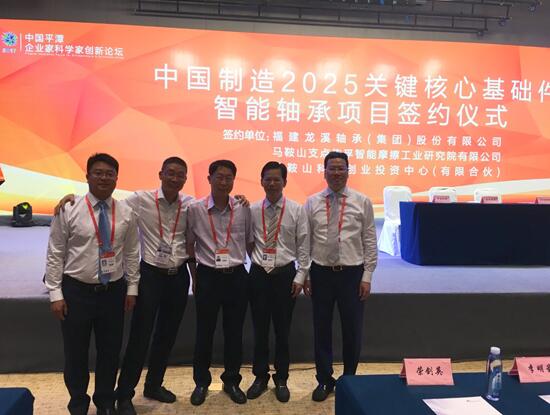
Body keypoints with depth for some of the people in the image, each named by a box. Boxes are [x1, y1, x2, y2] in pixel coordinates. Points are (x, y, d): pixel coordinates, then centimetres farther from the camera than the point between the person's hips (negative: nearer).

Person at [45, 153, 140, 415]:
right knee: (75, 353, 12)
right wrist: (55, 293, -7)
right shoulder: (68, 210, -6)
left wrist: (132, 287, 4)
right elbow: (55, 254, -4)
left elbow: (131, 253, 6)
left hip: (114, 291, 2)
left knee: (110, 351, 13)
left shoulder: (126, 214, 1)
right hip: (76, 290, -2)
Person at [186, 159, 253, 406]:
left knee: (234, 332, 11)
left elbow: (250, 242, 10)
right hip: (207, 276, -1)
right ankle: (201, 382, 29)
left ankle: (232, 381, 29)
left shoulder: (243, 209, -1)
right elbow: (189, 244, 5)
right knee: (204, 332, 10)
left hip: (237, 276, 1)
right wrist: (195, 276, 7)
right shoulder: (195, 209, -5)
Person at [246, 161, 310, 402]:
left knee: (282, 329, 10)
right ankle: (260, 377, 29)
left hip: (285, 274, -1)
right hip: (258, 274, 1)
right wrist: (256, 262, -2)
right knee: (260, 329, 11)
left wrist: (300, 276, -5)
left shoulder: (297, 210, -3)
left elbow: (303, 246, -1)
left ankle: (281, 379, 28)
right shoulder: (252, 210, 1)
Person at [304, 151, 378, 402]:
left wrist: (367, 276, -5)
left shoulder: (362, 202, -1)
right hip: (321, 273, 1)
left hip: (352, 273, -1)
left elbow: (370, 241, -1)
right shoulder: (312, 202, 2)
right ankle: (324, 380, 29)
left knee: (352, 330, 11)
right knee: (321, 329, 11)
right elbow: (305, 241, 3)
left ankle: (349, 379, 32)